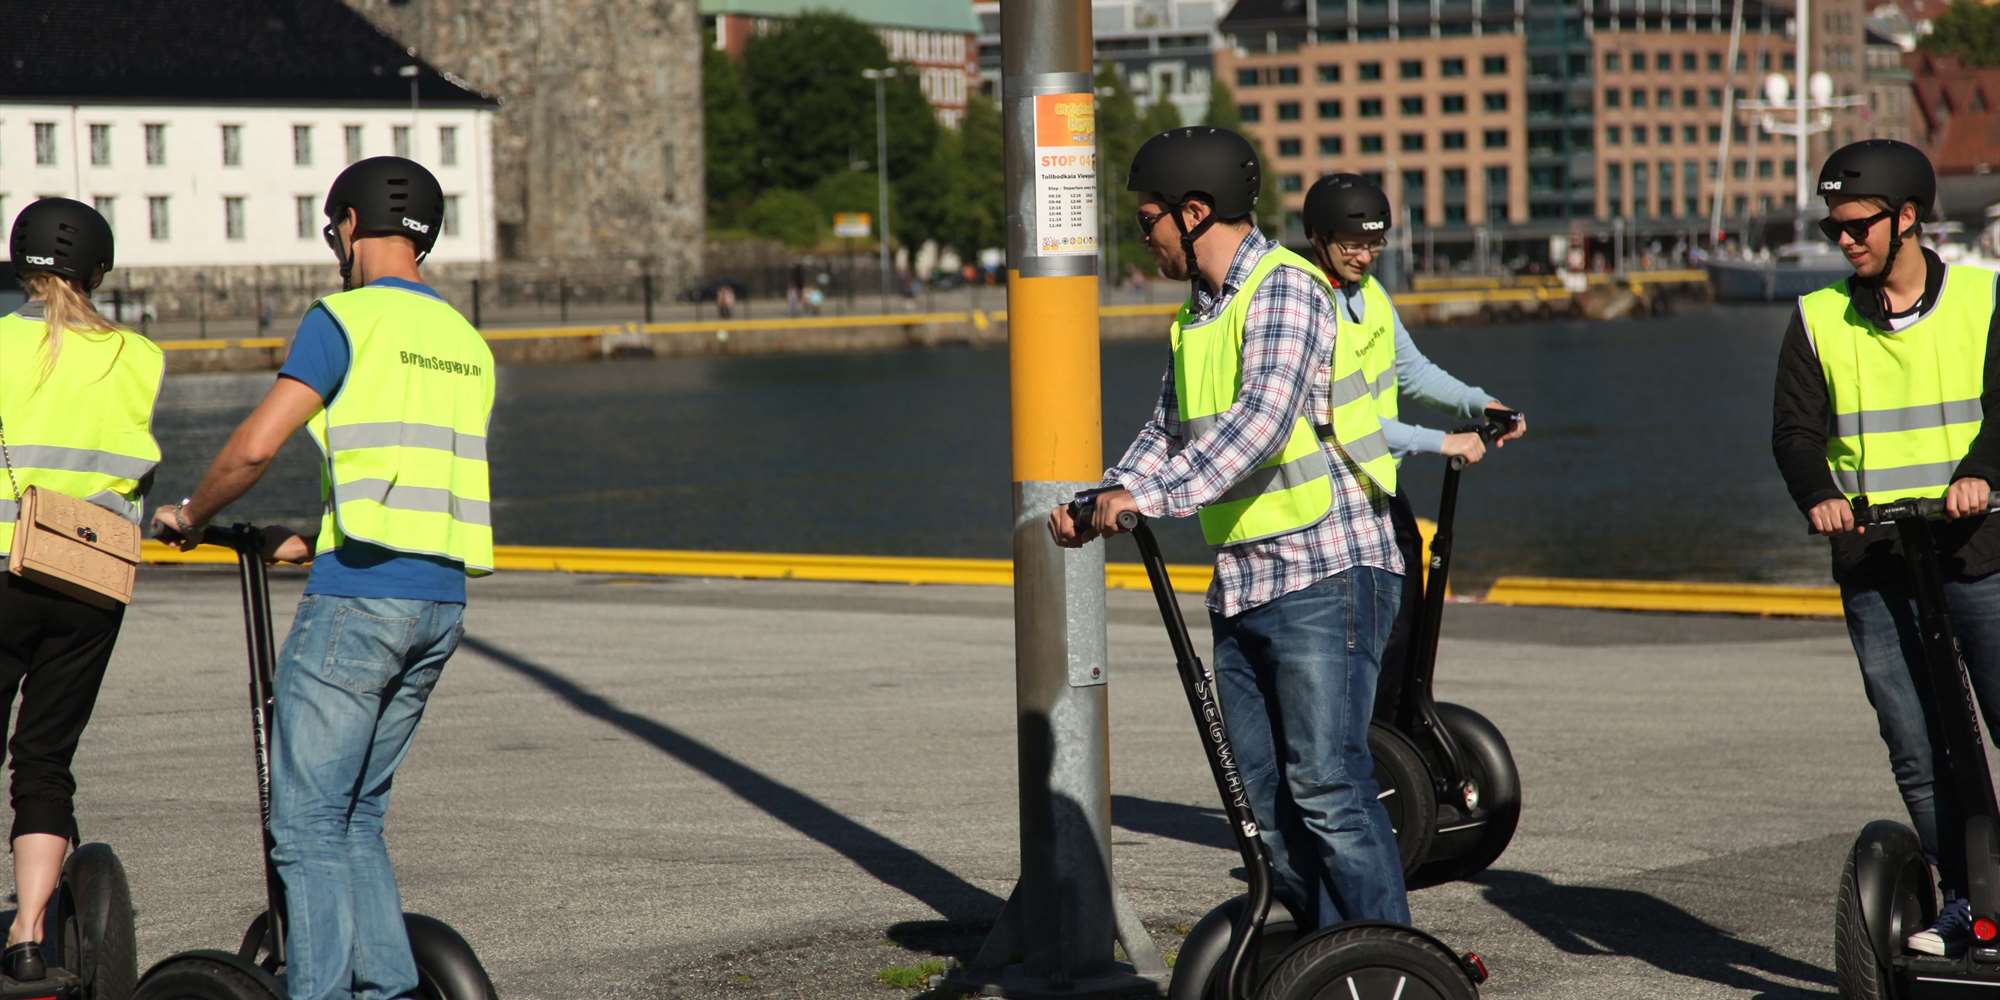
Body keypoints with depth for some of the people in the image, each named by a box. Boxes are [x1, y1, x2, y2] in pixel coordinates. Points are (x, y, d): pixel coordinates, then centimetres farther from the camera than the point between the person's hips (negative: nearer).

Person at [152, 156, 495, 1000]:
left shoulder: (346, 320, -6)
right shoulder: (467, 343, 17)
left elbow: (255, 447, -11)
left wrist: (190, 515, 7)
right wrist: (307, 542, 27)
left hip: (358, 598, -8)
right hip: (442, 603, 8)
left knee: (306, 818, -4)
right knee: (357, 812, 16)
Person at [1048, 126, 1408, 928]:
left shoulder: (1285, 289, -13)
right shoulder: (1198, 313, 17)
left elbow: (1265, 419, -27)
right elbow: (1168, 430, 21)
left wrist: (1150, 496, -34)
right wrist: (1104, 500, 3)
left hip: (1325, 574, -9)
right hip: (1241, 587, 9)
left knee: (1327, 783, -13)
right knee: (1265, 796, 7)